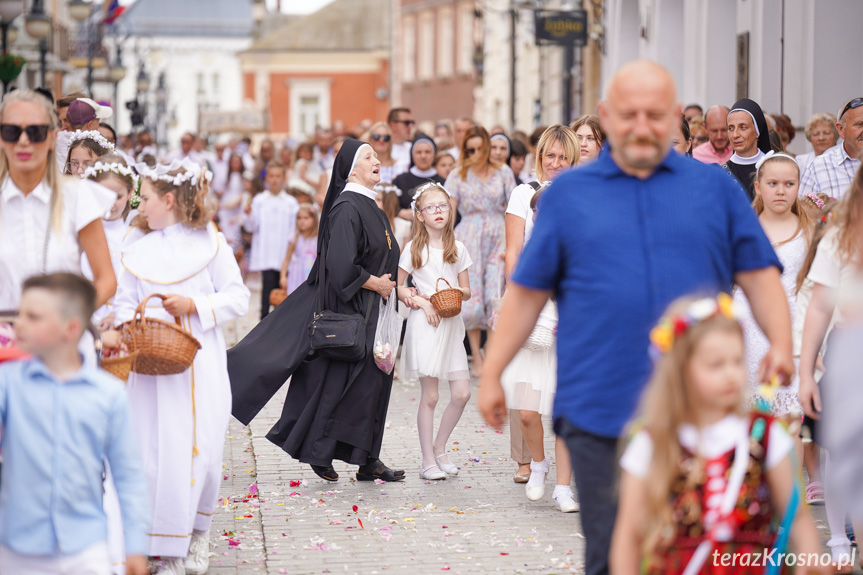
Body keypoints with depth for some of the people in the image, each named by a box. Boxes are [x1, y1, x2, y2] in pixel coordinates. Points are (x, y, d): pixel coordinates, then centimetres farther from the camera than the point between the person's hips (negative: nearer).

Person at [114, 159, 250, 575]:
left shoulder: (210, 243, 4)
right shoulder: (136, 247, 11)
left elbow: (237, 298, 3)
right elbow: (124, 302, 10)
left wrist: (194, 304, -11)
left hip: (201, 363, -1)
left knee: (202, 450, -1)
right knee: (156, 452, -5)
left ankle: (198, 531, 23)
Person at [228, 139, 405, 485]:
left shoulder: (368, 207, 13)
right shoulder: (347, 209, -16)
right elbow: (341, 266, -24)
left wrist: (385, 282, 8)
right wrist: (377, 284, -14)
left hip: (371, 312, 9)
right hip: (350, 311, -9)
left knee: (373, 383, 9)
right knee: (339, 380, -3)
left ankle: (367, 462, 13)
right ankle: (320, 453, 9)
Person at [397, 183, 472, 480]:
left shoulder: (458, 249, 10)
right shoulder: (413, 249, 0)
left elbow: (466, 290, 14)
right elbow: (397, 287, 2)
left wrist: (455, 295, -8)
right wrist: (422, 302, -12)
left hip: (452, 324, 4)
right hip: (424, 324, -4)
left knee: (462, 393, -2)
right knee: (429, 396, -3)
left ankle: (439, 448, 16)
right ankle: (428, 460, 4)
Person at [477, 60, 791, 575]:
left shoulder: (715, 187, 10)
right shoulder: (569, 193, 10)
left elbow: (759, 275, 8)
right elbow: (527, 292, 10)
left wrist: (781, 345, -9)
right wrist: (492, 373, 7)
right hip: (599, 411, 0)